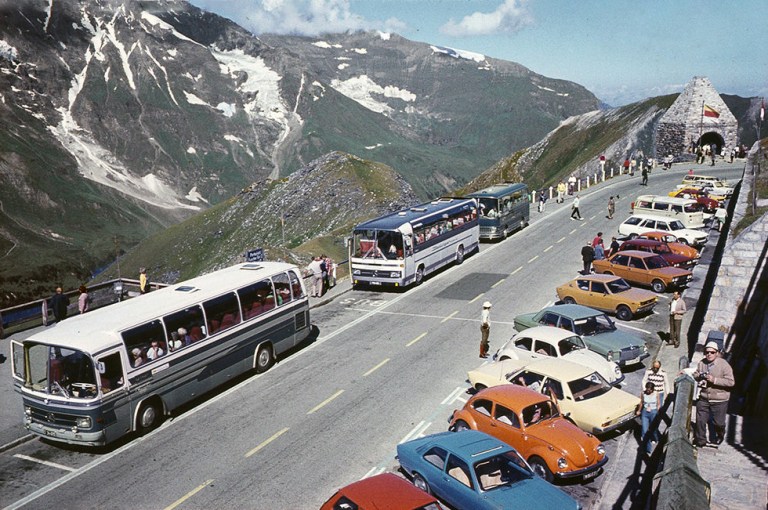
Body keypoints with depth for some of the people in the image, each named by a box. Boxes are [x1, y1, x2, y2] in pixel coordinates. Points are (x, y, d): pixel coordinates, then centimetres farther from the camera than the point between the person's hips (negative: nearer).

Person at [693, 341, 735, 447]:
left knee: (719, 422, 11)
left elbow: (731, 382, -18)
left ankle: (720, 436, 43)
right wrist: (699, 376, -9)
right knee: (700, 420, 5)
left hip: (719, 400, -3)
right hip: (704, 398, 4)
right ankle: (700, 440, 24)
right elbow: (695, 375, 15)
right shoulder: (701, 363, 0)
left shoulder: (724, 365, -15)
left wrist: (714, 380, -26)